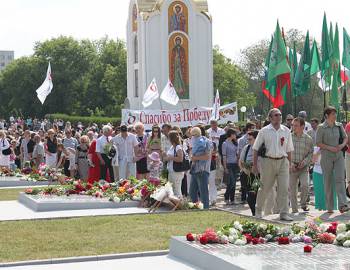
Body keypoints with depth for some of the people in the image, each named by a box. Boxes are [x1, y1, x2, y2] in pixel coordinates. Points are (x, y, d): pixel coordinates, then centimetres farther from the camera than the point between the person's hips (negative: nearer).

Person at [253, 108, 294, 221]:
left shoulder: (286, 131, 9)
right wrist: (254, 164, 0)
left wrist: (290, 164, 11)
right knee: (265, 188, 7)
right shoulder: (264, 131, 0)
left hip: (283, 161, 2)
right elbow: (256, 148, 2)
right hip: (268, 161, -2)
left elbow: (289, 149, 15)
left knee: (284, 188, -4)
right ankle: (258, 210, 26)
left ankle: (284, 213, 0)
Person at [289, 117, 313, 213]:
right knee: (292, 189, 3)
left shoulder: (308, 139, 2)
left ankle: (303, 204, 7)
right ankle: (294, 210, 15)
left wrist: (304, 162, -11)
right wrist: (290, 163, -8)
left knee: (305, 185, -18)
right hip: (291, 167, 1)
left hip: (303, 167, -1)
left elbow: (311, 154, 5)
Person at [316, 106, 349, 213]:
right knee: (328, 181, 2)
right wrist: (330, 148, -17)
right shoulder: (321, 127, -4)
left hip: (339, 156, 3)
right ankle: (329, 207, 10)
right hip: (326, 157, -3)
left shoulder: (339, 126, 8)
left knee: (340, 178, -10)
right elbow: (318, 143, -6)